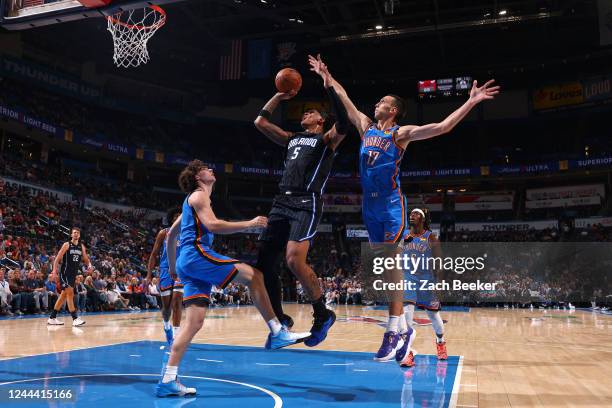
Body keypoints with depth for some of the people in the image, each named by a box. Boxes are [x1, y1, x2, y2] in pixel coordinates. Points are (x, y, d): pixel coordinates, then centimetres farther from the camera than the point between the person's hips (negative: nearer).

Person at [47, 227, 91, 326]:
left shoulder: (81, 246, 9)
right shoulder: (67, 245, -6)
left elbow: (86, 259, 15)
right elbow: (57, 258, -7)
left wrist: (89, 265, -6)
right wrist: (54, 270, -19)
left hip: (74, 274, 7)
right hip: (65, 273, -7)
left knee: (64, 295, 12)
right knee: (70, 293, -15)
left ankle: (52, 318, 23)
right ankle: (75, 318, -17)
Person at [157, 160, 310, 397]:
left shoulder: (192, 200, 30)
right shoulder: (199, 195, 0)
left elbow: (171, 234, 34)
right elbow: (212, 225, -19)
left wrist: (172, 266, 37)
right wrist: (249, 224, -16)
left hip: (187, 262, 10)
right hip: (196, 255, -10)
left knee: (195, 322, 2)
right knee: (253, 275, -13)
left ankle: (167, 381, -1)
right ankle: (276, 333, -14)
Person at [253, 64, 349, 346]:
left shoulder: (326, 139, 9)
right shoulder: (291, 139, 27)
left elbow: (343, 125, -14)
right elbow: (260, 122, 28)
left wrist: (329, 87, -15)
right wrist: (279, 97, 25)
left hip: (307, 204, -7)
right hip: (282, 203, 7)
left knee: (295, 260, -25)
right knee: (264, 263, 2)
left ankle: (323, 315, -4)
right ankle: (280, 320, 18)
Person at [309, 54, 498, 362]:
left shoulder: (401, 133, -3)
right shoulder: (366, 127, 14)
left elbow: (443, 127, -10)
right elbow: (346, 101, 24)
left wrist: (471, 102, -17)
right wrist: (327, 76, 29)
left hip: (391, 204, -6)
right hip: (370, 205, 6)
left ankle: (393, 331, -5)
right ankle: (402, 327, 17)